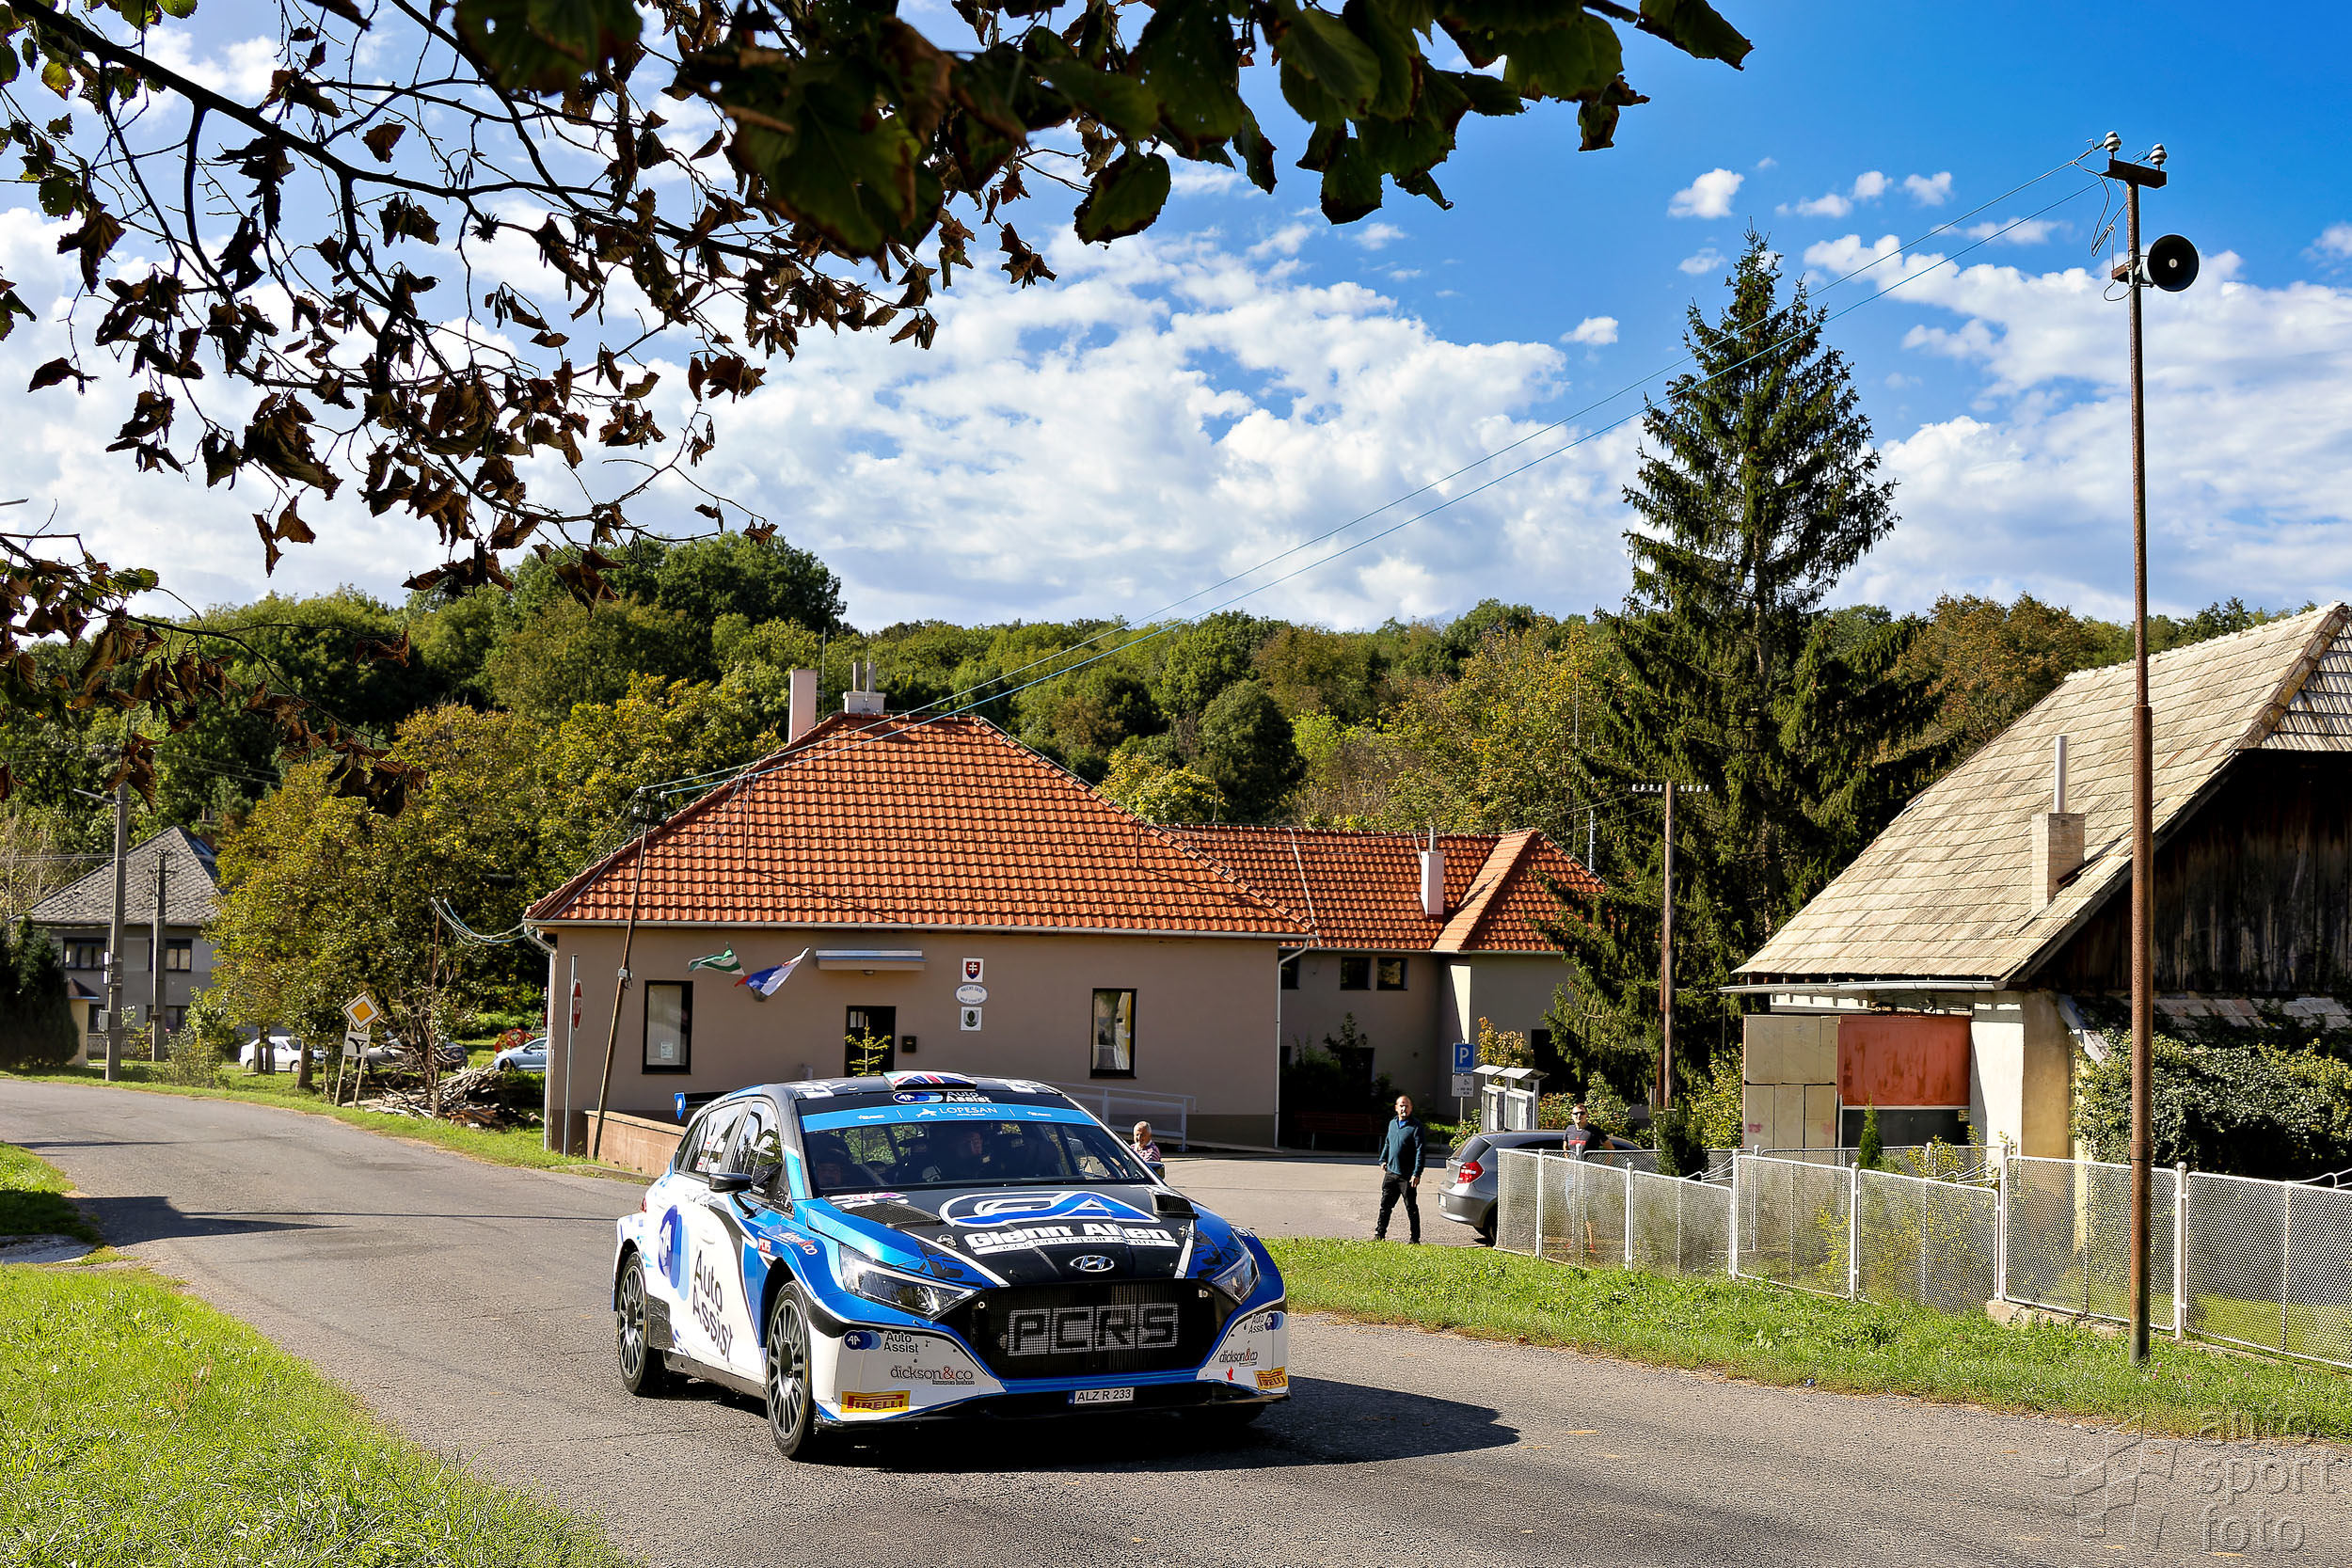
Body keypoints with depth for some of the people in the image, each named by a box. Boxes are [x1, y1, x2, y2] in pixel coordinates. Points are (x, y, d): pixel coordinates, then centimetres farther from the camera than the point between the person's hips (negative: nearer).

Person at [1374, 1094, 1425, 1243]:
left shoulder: (1416, 1126, -9)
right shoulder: (1392, 1124, 12)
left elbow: (1421, 1151, -13)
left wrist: (1417, 1174, -19)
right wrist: (1383, 1160, 15)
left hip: (1407, 1175, -6)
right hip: (1390, 1173, 6)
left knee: (1411, 1208, 2)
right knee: (1385, 1204, 8)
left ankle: (1415, 1239, 9)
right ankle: (1379, 1235, 16)